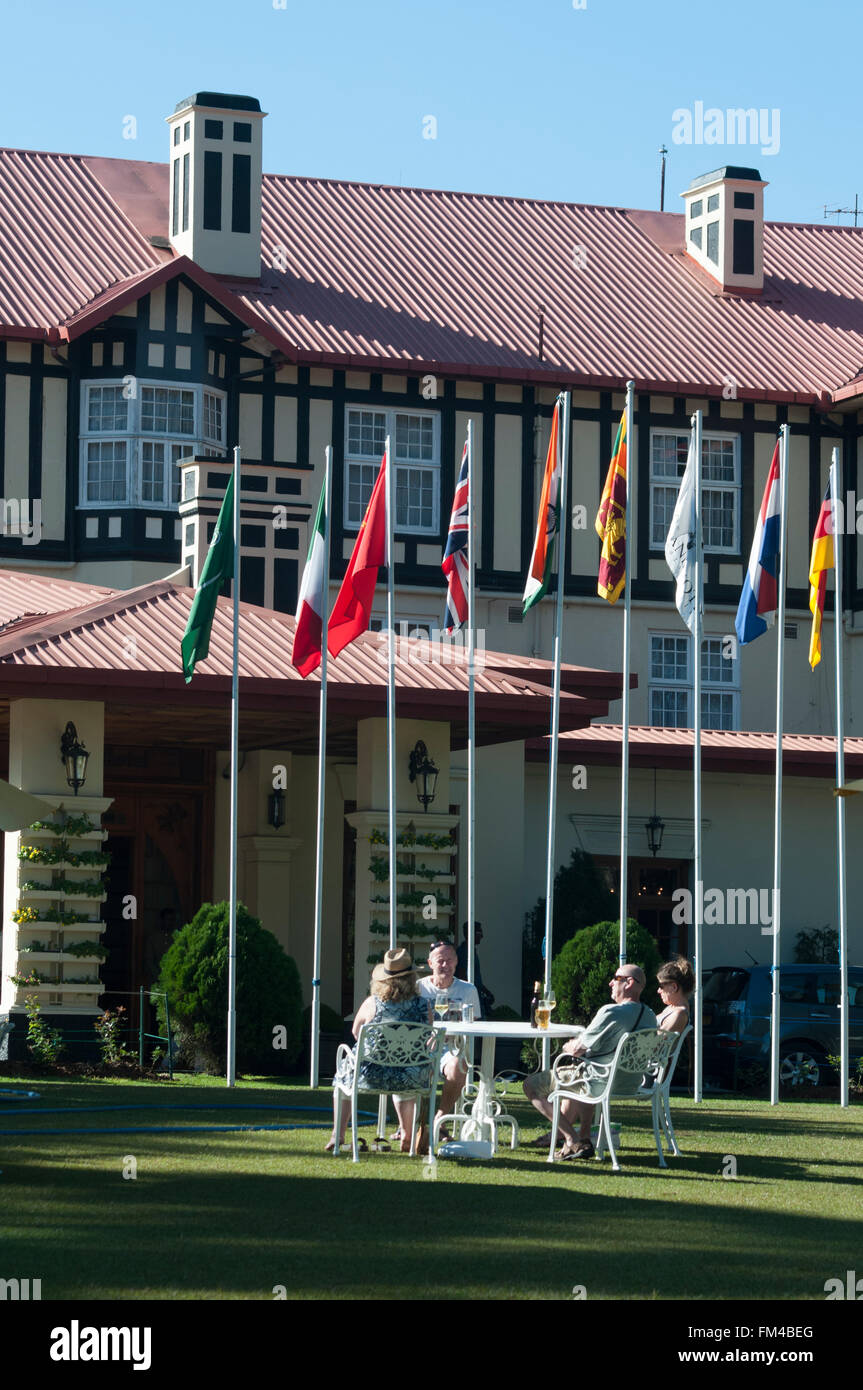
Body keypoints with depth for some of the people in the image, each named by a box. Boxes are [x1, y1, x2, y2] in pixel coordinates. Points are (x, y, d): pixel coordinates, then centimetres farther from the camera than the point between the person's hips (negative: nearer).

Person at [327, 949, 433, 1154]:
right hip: (410, 1079, 2)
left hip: (371, 1076, -1)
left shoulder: (372, 1003, -7)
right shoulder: (423, 1006, -6)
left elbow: (356, 1032, 9)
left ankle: (338, 1135, 30)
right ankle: (407, 1135, 43)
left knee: (344, 1072, 32)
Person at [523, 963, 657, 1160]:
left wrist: (567, 1046, 7)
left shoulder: (611, 1012, -23)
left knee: (531, 1085, 5)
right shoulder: (650, 1016, 2)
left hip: (601, 1083, -9)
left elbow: (577, 1049, -17)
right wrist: (578, 1044, 16)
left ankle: (574, 1141, -1)